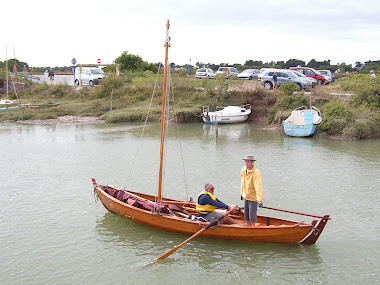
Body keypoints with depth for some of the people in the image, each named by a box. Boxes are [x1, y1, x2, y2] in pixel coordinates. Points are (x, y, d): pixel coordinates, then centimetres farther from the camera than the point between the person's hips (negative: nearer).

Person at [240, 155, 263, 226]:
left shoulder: (256, 173, -25)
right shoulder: (243, 170, 0)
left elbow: (258, 187, -32)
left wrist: (260, 200, -38)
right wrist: (242, 193, 22)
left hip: (253, 198, -7)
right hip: (246, 196, 7)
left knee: (252, 215, -3)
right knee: (246, 215, 17)